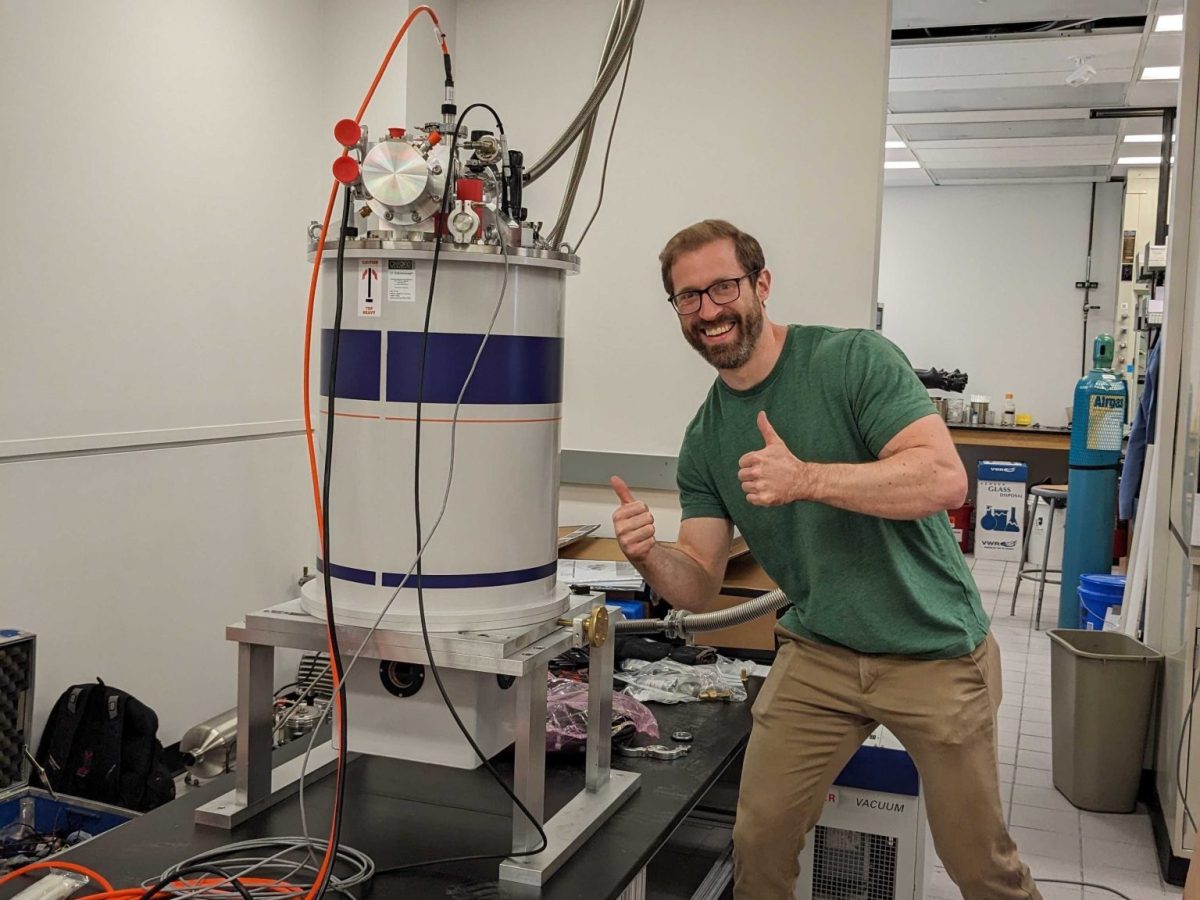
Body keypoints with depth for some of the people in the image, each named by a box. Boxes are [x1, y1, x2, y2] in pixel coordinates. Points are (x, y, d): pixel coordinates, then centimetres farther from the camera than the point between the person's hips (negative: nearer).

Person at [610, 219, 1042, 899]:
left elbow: (945, 479, -24)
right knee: (758, 845, 4)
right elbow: (701, 587, 1)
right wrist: (648, 556, -21)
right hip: (819, 655, 4)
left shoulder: (855, 359, -14)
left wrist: (806, 479, -33)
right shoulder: (704, 441, 2)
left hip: (935, 651, -4)